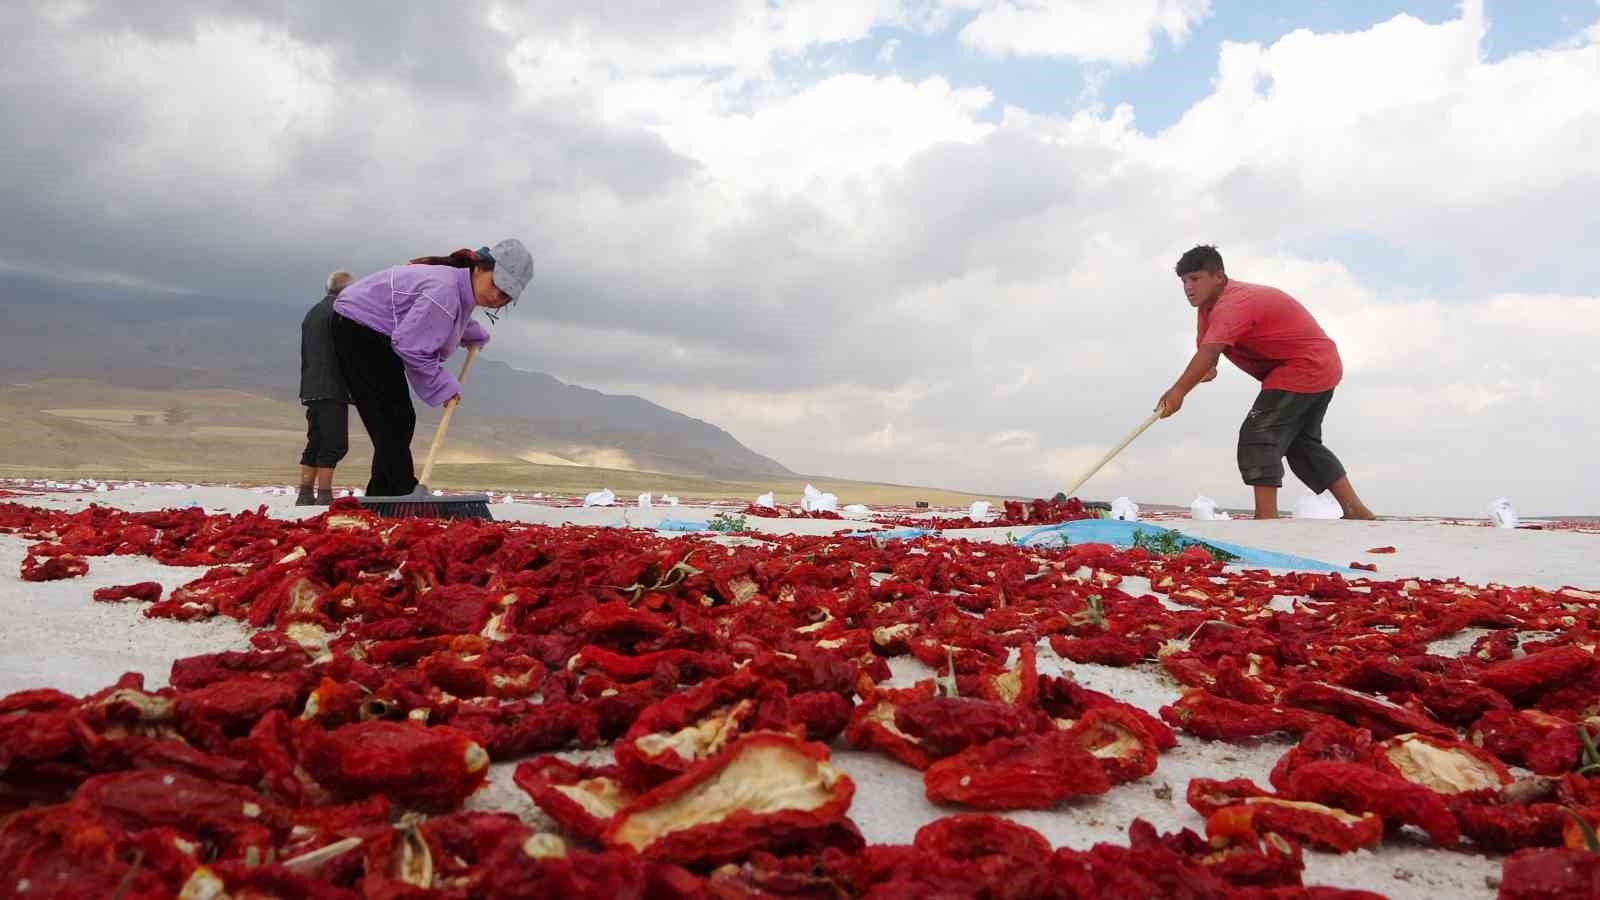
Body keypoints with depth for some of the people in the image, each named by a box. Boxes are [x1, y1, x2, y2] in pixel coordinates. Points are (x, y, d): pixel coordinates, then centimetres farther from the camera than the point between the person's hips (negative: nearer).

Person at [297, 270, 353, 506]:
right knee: (334, 445, -8)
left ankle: (305, 495, 11)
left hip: (312, 389, 9)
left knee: (315, 443, 11)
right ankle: (324, 496, -11)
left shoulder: (311, 313, 21)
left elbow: (304, 355, 22)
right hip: (333, 389, -9)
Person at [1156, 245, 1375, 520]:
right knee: (1303, 443, 19)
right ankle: (1355, 510, 25)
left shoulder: (1233, 303, -26)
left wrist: (1178, 391, -51)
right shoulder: (1208, 305, 8)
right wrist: (1207, 369, -24)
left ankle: (1266, 517, -21)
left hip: (1304, 367, -11)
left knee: (1258, 436, -17)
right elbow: (1205, 348, 0)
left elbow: (1210, 351, -40)